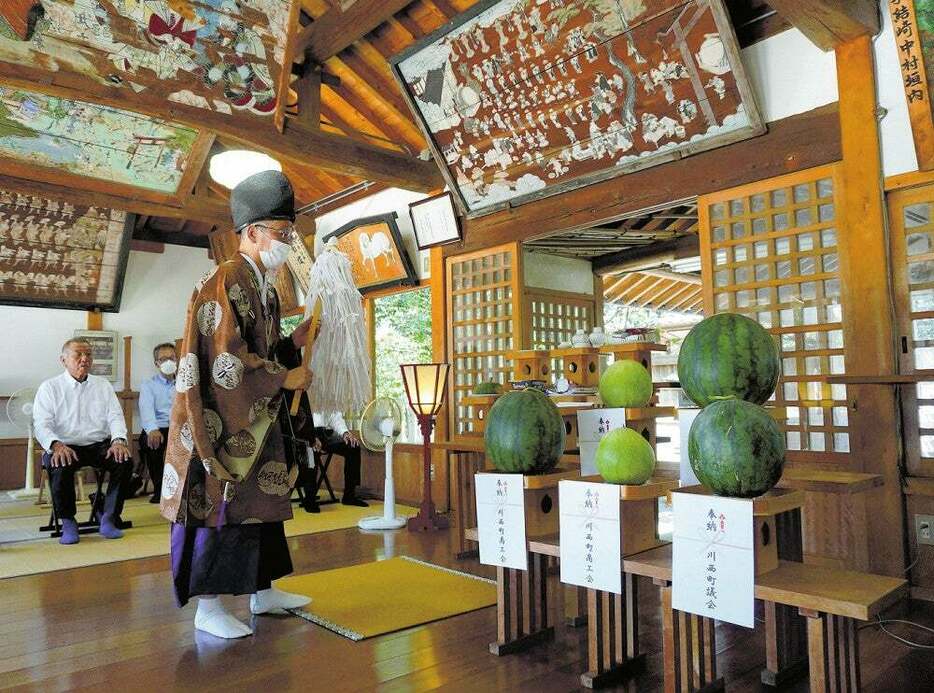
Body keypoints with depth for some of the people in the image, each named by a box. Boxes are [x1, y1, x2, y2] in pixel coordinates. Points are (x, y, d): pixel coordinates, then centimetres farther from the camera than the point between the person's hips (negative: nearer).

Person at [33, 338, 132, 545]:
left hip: (100, 445, 2)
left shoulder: (103, 385, 16)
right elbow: (41, 424, -3)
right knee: (59, 466, -35)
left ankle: (109, 519, -16)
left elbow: (115, 416, 8)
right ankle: (67, 523, -15)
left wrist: (118, 440, -14)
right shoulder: (50, 387, 6)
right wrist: (56, 445, -25)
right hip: (65, 447, -2)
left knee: (124, 460, -27)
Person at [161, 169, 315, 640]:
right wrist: (284, 379, -15)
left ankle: (262, 592, 25)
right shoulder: (226, 281, -15)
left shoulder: (264, 288, 15)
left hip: (254, 422, 10)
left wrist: (293, 342, 3)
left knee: (260, 499, 13)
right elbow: (227, 358, -21)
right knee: (220, 504, -2)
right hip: (223, 420, -9)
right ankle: (208, 607, 10)